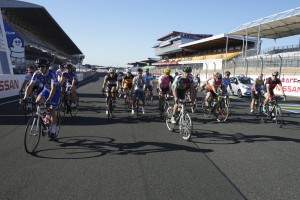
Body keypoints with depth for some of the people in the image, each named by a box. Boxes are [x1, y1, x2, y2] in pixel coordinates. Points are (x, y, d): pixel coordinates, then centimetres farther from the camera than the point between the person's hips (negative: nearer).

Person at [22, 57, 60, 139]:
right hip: (46, 89, 4)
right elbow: (30, 86, -24)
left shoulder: (52, 73, -33)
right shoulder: (37, 74, -20)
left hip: (56, 90, -4)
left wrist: (49, 100, -53)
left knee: (52, 110, -10)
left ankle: (53, 131, 2)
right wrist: (25, 97, -37)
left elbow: (53, 88, -40)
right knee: (38, 101, -24)